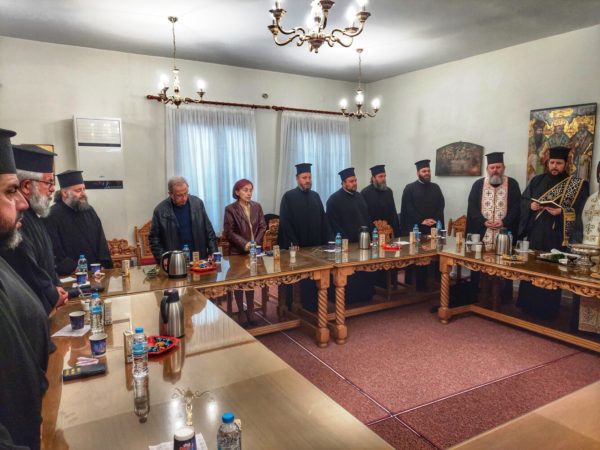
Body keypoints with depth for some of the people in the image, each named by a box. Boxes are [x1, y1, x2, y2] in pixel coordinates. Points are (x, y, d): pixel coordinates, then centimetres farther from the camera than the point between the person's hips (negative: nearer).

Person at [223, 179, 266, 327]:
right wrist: (244, 244, -19)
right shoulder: (230, 209, -9)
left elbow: (262, 227, 3)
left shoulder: (257, 206, 4)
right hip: (238, 252, -4)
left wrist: (256, 243, -11)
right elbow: (228, 232, -11)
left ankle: (250, 314, 24)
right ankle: (241, 315, 18)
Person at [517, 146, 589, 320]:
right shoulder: (537, 180, 12)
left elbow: (579, 211, -6)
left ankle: (548, 311, 12)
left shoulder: (578, 185, 1)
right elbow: (523, 199, 11)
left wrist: (562, 212, -23)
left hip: (557, 236, -4)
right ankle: (528, 306, 21)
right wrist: (530, 204, -10)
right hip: (535, 233, 4)